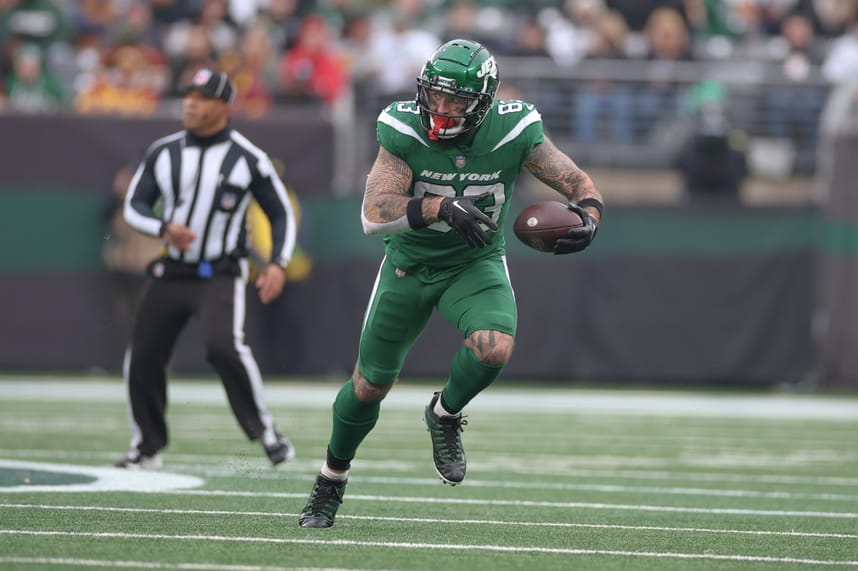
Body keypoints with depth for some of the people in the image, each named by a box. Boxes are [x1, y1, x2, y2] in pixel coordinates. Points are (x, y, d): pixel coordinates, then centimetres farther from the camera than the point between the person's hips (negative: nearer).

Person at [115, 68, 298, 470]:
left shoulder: (248, 159, -4)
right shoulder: (163, 152, 6)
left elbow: (282, 214, 2)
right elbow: (134, 206, 8)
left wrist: (277, 263, -14)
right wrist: (163, 228, -14)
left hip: (220, 275, -4)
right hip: (170, 272, 5)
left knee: (224, 346, -27)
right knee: (142, 358, 2)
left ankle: (264, 431, -14)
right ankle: (147, 447, 20)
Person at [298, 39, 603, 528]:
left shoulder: (514, 132, -20)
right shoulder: (404, 131, -23)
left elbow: (581, 185, -11)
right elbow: (375, 214, -30)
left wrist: (587, 221, -34)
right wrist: (443, 206, -43)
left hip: (476, 264, 0)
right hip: (410, 263, 0)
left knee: (495, 347, -29)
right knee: (372, 383, 9)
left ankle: (445, 415, 4)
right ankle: (332, 480, 35)